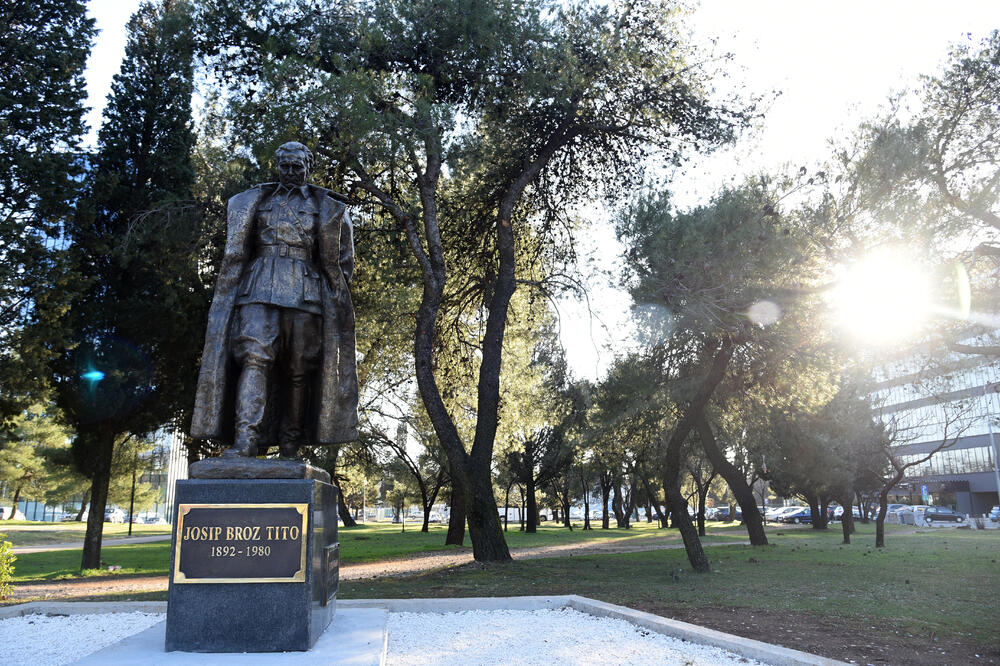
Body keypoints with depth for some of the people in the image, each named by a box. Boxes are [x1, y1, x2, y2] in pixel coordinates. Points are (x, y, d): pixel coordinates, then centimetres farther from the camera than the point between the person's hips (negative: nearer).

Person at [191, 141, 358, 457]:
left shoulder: (325, 206, 16)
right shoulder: (256, 200, 20)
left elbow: (340, 260, 15)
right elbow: (237, 250, 23)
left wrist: (332, 292, 7)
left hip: (304, 292, 0)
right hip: (259, 287, 1)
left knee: (299, 369, -3)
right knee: (254, 356, -18)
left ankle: (290, 446, 2)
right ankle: (245, 439, -27)